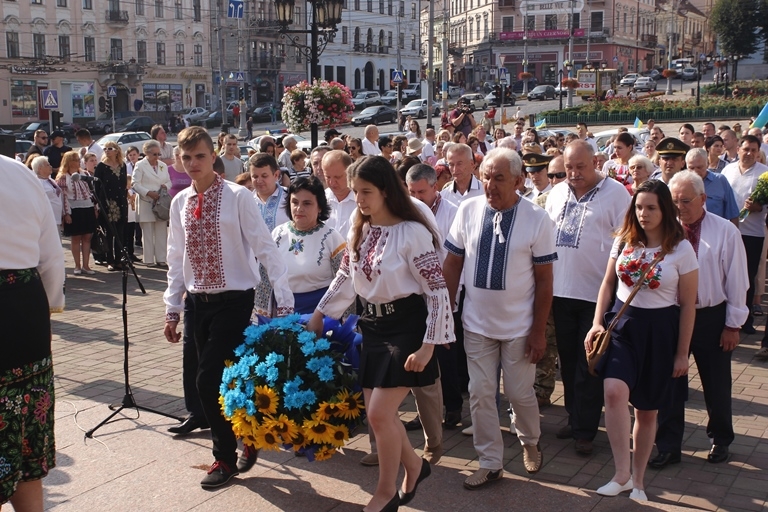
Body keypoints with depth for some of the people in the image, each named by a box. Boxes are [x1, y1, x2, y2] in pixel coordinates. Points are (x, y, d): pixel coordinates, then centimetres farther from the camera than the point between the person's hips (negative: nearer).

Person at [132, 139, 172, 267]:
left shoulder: (163, 166, 14)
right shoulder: (140, 166, 0)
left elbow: (169, 181, 19)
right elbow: (135, 184, -7)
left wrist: (166, 186, -4)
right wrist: (149, 193, -17)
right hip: (146, 204, -4)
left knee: (161, 232, 3)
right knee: (148, 233, 0)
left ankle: (161, 259, 8)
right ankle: (149, 260, 5)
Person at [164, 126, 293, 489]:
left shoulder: (237, 197, -11)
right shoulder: (180, 203, 6)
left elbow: (265, 249, -13)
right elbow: (177, 259, 12)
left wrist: (284, 302, -17)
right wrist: (172, 309, 12)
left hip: (233, 300, -6)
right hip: (200, 301, 6)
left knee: (208, 380, -8)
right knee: (218, 382, 10)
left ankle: (225, 458, 11)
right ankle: (246, 438, 29)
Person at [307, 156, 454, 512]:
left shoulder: (412, 232, -18)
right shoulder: (358, 230, 4)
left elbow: (437, 291, -16)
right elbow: (345, 279, 18)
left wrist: (428, 344, -18)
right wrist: (319, 314, 20)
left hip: (406, 324, -7)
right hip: (373, 325, 7)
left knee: (379, 414, -8)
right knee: (378, 414, 9)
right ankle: (414, 465, 34)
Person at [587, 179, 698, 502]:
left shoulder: (681, 249, -7)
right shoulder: (623, 241, 2)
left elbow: (687, 305, -3)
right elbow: (608, 283, 12)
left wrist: (682, 354, -2)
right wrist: (597, 323, 1)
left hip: (659, 330, -2)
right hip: (623, 323, 2)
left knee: (647, 411, 7)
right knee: (614, 392, -23)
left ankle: (637, 480, 24)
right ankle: (622, 474, -13)